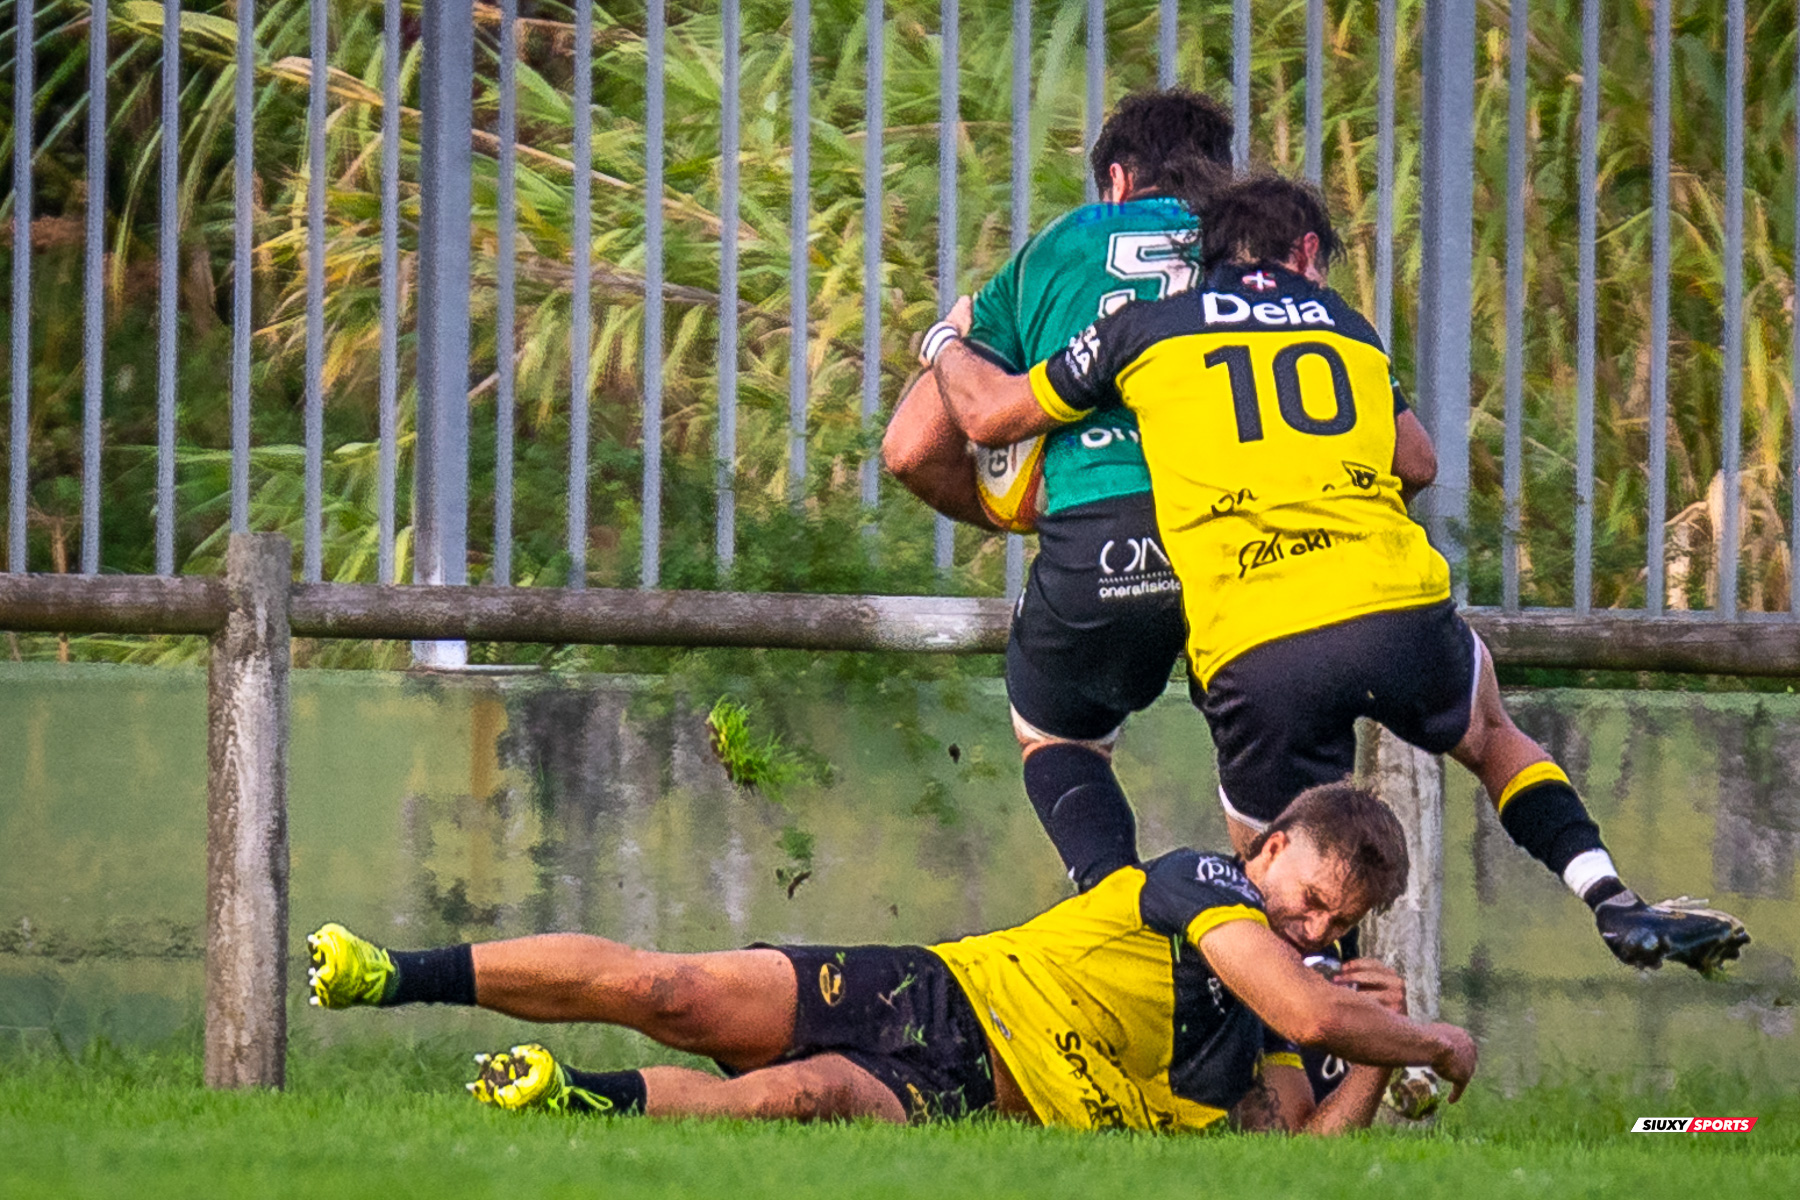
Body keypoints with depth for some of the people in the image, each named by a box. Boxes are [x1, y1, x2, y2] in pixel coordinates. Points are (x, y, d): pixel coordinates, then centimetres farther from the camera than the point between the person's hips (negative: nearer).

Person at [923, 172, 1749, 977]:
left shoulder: (1145, 330, 14)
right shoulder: (1350, 331, 22)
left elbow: (987, 416, 23)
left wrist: (951, 345, 44)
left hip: (1251, 654, -2)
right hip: (1395, 608, 2)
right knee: (1492, 735, 32)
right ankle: (1612, 900, 14)